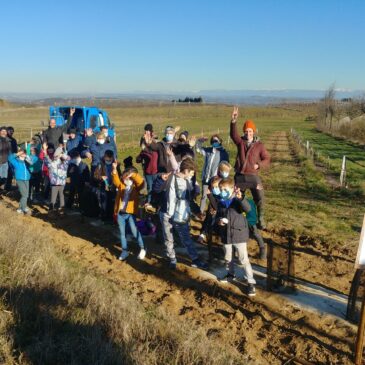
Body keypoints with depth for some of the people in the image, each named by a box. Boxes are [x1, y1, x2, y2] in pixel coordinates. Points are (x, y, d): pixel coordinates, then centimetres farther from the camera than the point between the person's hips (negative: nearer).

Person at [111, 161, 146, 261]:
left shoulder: (136, 187, -1)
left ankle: (142, 249, 12)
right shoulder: (121, 185, 10)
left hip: (131, 213, -5)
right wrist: (114, 169, -19)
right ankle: (125, 251, 26)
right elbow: (116, 180, -6)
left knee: (135, 231, -8)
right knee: (122, 233, 12)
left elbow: (141, 182, -20)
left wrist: (132, 174, -30)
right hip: (120, 213, 5)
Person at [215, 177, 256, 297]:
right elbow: (217, 216, 12)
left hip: (239, 234, -5)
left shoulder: (237, 201, -13)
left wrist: (241, 198, -47)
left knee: (244, 259, -3)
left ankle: (251, 282, 6)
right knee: (228, 258, 22)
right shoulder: (221, 203, 2)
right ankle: (230, 274, 45)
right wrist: (219, 221, -11)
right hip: (226, 235, 5)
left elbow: (247, 209, -32)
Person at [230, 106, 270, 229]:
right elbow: (233, 134, -18)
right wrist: (234, 121, -34)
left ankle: (261, 220, 13)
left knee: (259, 198, -3)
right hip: (240, 176, 2)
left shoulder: (259, 145, -1)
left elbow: (267, 160, 0)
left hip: (253, 176, -1)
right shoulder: (240, 141, 2)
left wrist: (259, 165, -20)